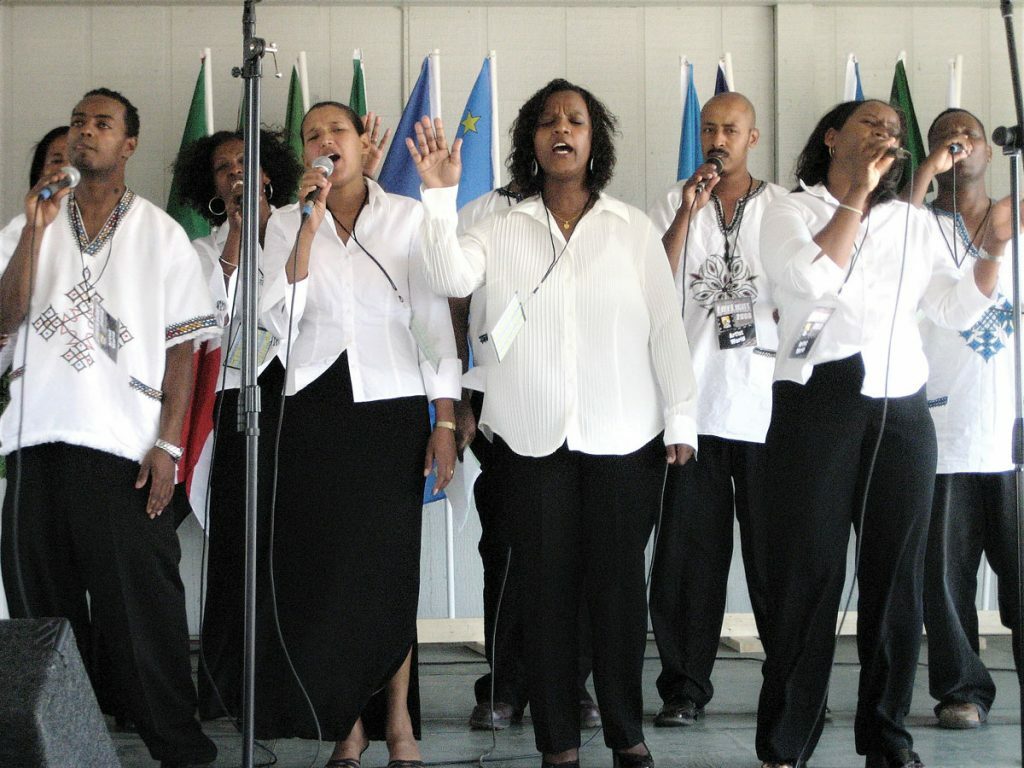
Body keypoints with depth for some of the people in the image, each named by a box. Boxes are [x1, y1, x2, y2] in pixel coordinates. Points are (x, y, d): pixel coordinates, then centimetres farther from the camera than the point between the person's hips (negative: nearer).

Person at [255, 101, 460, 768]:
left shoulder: (407, 216, 3)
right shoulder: (288, 224, 7)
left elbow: (434, 318, 2)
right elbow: (279, 318, -6)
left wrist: (446, 420, -3)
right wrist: (311, 223, -11)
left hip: (393, 406, -1)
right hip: (317, 409, 1)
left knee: (390, 564, -1)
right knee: (324, 566, 0)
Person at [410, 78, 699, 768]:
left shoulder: (634, 229, 6)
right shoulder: (504, 228, 7)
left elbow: (666, 328, 5)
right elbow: (451, 277, -10)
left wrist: (681, 419, 2)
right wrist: (441, 195, -21)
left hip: (624, 438, 0)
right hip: (535, 439, 0)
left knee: (619, 582, 4)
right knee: (547, 584, 4)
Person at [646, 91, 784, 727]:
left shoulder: (783, 205, 8)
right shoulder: (675, 205, 10)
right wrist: (688, 212, -9)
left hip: (765, 405, -1)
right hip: (693, 404, 1)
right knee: (690, 553, 3)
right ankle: (686, 686, 11)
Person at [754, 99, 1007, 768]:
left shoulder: (914, 223, 19)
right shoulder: (792, 211, 7)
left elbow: (957, 310, 11)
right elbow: (813, 278, -13)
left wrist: (993, 251, -3)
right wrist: (856, 194, -11)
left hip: (903, 411, 4)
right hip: (820, 404, -4)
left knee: (896, 574, 6)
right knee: (809, 573, -4)